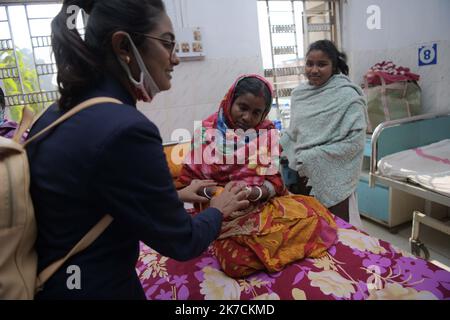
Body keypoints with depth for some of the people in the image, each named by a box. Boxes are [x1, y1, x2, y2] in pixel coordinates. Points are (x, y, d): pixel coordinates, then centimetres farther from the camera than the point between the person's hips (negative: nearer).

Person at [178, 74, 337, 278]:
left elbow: (274, 182, 0)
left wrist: (254, 192, -21)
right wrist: (212, 191, -21)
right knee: (236, 260, -29)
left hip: (263, 205, 2)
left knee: (313, 217, -23)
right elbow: (188, 179, -1)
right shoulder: (207, 130, -1)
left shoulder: (268, 132, 3)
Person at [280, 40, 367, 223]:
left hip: (331, 178, -5)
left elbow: (355, 141, -16)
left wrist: (315, 157, -17)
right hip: (301, 175, 5)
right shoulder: (299, 93, 5)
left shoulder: (347, 96, -11)